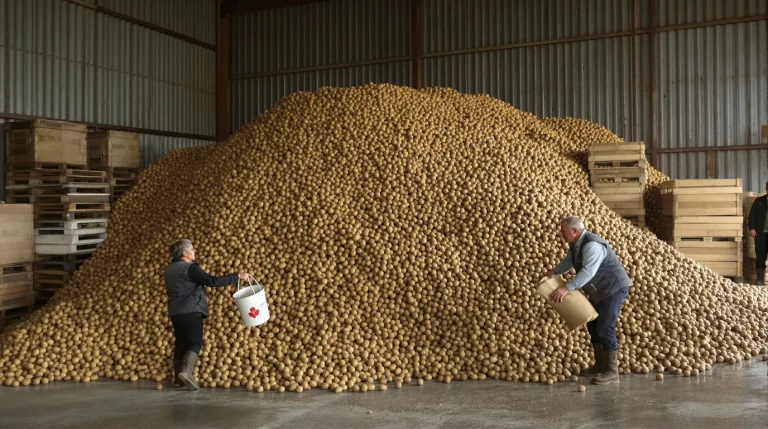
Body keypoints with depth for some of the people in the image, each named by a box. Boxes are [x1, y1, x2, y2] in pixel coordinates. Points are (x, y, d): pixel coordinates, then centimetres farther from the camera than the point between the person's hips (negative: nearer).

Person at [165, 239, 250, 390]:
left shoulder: (168, 270, 12)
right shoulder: (190, 268, -15)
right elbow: (212, 281, -23)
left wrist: (199, 295, 25)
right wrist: (238, 276, -21)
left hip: (175, 312, 8)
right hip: (191, 311, -8)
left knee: (181, 343, 12)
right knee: (195, 342, -4)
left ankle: (178, 378, 14)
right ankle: (186, 371, -24)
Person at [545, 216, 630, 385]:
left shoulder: (592, 245, -28)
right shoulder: (575, 244, 3)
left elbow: (588, 272, -40)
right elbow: (569, 260, 22)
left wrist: (567, 288, -48)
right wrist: (555, 271, 5)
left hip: (614, 289, -10)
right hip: (599, 291, 10)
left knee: (605, 328, -14)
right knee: (593, 325, 13)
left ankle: (612, 372, -7)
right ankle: (600, 365, 23)